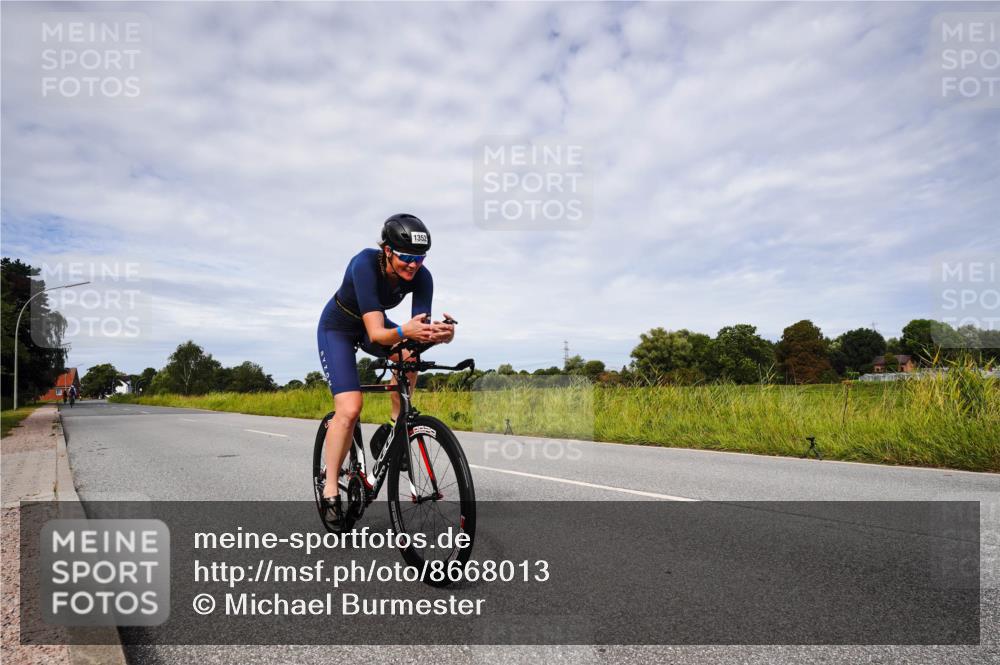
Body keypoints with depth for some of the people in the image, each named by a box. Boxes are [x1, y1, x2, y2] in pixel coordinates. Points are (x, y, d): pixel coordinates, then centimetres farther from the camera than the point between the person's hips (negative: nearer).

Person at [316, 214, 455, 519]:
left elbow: (421, 327, -32)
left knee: (409, 355, -28)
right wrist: (405, 331, -63)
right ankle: (330, 486, 1)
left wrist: (438, 333, -53)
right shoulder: (365, 264, -36)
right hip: (338, 328, -4)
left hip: (373, 325, 4)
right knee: (350, 409, -18)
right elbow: (376, 333, -43)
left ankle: (397, 423, -4)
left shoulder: (421, 276, -24)